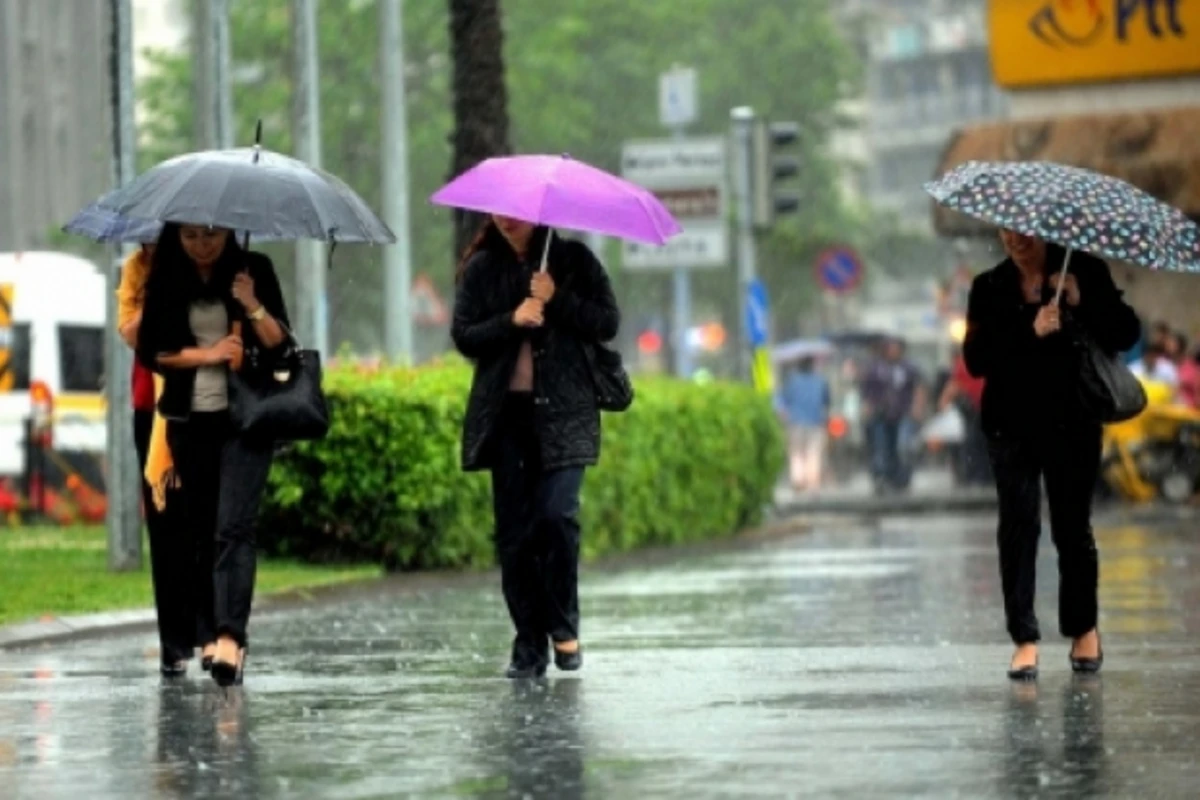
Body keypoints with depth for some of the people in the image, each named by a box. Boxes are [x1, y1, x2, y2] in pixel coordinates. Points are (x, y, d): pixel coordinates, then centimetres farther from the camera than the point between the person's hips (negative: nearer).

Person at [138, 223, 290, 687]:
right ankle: (211, 634, 14)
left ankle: (230, 637, -24)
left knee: (233, 527, -15)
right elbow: (150, 351, 2)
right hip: (189, 419, 3)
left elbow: (280, 343, -3)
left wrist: (253, 308, -20)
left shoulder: (253, 269, 0)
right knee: (200, 531, 6)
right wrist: (207, 355, -10)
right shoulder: (165, 279, 4)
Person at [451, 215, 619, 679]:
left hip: (563, 411, -2)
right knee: (513, 529, 0)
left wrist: (556, 300, -12)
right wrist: (512, 320, -12)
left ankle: (564, 627, 2)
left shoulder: (573, 261, 6)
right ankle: (529, 645, 6)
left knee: (556, 514, -17)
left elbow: (607, 324, 0)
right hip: (504, 414, 2)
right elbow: (463, 337, 3)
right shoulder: (481, 269, 10)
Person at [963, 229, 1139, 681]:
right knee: (1018, 526, -4)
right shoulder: (989, 288, 6)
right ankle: (1025, 639, -1)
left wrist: (1082, 301, -17)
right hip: (1012, 426, 1)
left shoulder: (1085, 272, 3)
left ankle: (1083, 629, 21)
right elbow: (976, 359, -6)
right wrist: (1031, 332, -18)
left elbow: (1125, 335, -3)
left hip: (1072, 423, -1)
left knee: (1073, 526, 3)